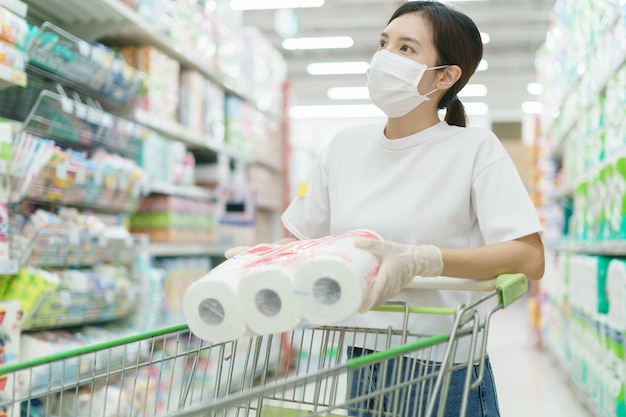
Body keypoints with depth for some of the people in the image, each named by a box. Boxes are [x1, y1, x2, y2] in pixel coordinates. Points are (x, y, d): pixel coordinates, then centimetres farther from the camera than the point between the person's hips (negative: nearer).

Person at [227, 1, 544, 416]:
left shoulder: (474, 147, -9)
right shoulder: (347, 145, 4)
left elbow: (529, 258, -19)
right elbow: (300, 239, 11)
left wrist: (421, 260, -32)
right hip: (362, 367, 4)